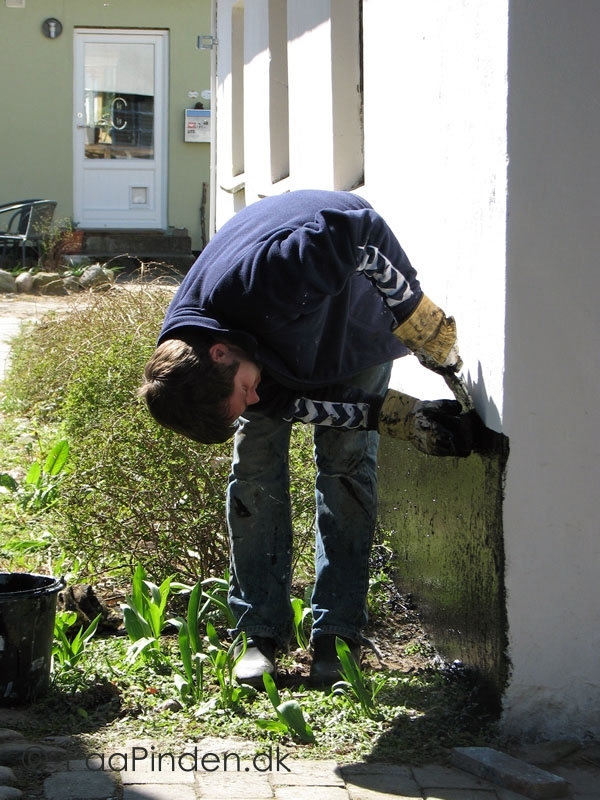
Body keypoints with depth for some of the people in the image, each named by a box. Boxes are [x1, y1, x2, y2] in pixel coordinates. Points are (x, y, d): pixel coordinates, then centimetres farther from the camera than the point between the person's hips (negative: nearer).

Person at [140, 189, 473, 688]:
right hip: (277, 342, 4)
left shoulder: (259, 278, -47)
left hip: (360, 308, -3)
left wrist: (420, 323, -33)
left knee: (346, 457, -10)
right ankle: (262, 632, 0)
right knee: (255, 461, -8)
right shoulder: (186, 363, -27)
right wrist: (397, 417, -26)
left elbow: (361, 229, -37)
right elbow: (296, 404, -19)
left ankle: (337, 633, -5)